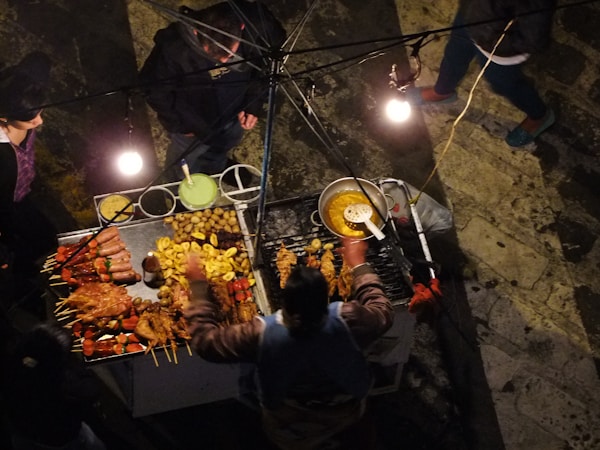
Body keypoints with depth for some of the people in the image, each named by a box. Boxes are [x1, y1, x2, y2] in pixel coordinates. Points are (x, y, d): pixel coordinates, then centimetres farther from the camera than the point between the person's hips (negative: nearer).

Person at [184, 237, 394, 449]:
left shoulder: (262, 333, -35)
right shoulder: (347, 319, -33)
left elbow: (204, 340, -20)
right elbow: (383, 311, -10)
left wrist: (198, 285, -13)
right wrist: (358, 263, -2)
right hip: (345, 417, 2)